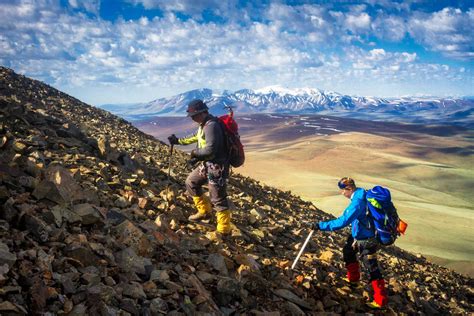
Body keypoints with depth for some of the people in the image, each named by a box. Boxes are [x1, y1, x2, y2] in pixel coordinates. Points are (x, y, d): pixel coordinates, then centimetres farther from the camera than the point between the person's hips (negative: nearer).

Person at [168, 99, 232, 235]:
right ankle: (204, 211, 33)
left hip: (217, 167, -10)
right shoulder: (204, 124, 9)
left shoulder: (211, 126, -24)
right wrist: (178, 141, 34)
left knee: (218, 199, -3)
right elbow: (195, 137, 28)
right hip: (207, 164, 10)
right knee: (191, 182, 21)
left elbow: (210, 149, -30)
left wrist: (195, 152, -12)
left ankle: (224, 230, 9)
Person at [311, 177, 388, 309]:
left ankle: (381, 300, 8)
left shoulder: (357, 203, -31)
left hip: (366, 240, -10)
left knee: (372, 268, -2)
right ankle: (353, 279, 46)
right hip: (358, 235, 10)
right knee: (348, 251, 28)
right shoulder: (360, 194, -2)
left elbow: (342, 222, -35)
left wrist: (321, 225, -32)